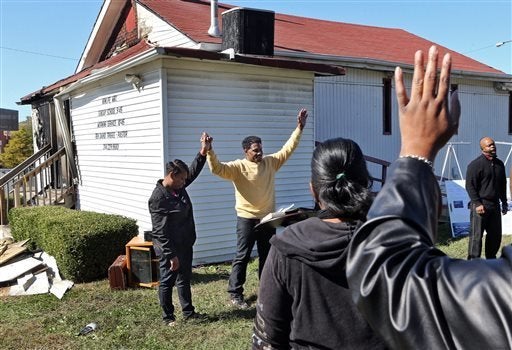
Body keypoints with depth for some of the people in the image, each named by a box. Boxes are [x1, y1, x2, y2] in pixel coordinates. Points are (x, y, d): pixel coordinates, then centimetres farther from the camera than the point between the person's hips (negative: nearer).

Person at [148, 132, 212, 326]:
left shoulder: (179, 186, 1)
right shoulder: (158, 198, -24)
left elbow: (193, 171, 12)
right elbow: (161, 232, -23)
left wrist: (203, 151, -3)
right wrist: (171, 256, -21)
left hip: (185, 244, 9)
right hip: (168, 248, -9)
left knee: (184, 279, 18)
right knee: (167, 282, 7)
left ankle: (188, 312, 31)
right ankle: (168, 317, 21)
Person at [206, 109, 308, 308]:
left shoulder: (270, 162, 3)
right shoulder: (238, 167, -10)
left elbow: (288, 149, 6)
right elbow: (217, 168, -23)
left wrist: (299, 128, 1)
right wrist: (209, 151, -38)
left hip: (267, 218, 5)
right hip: (247, 219, -5)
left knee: (267, 256, 15)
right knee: (242, 257, 0)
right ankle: (235, 293, 9)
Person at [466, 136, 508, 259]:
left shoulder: (499, 164, 12)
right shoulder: (475, 164, -10)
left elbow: (503, 185, 22)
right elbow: (470, 186, -12)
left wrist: (504, 202, 19)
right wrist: (477, 204, -17)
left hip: (495, 205, 7)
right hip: (480, 206, -7)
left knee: (495, 234, 12)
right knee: (476, 234, -4)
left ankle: (491, 258, 26)